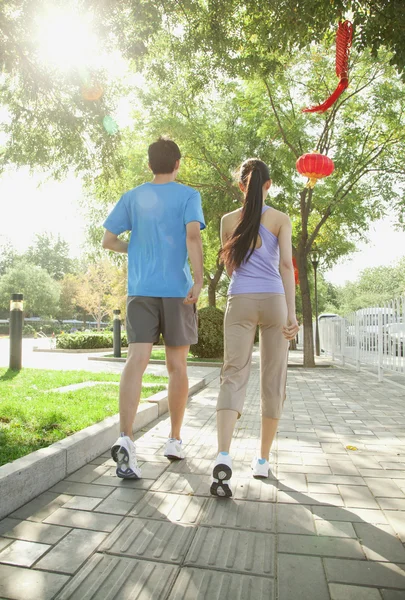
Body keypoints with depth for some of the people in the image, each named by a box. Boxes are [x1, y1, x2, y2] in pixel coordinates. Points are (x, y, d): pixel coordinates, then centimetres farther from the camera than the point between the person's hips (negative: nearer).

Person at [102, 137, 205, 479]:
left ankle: (126, 438, -23)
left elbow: (108, 240, 11)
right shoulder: (188, 195, 5)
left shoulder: (133, 197, 13)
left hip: (140, 290, 2)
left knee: (137, 360, -5)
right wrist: (199, 280, -16)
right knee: (177, 366, 9)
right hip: (177, 290, -1)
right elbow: (193, 235, -12)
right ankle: (174, 440, 20)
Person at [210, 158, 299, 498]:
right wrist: (292, 313, -9)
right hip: (274, 301, 0)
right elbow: (286, 264, -7)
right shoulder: (281, 219, 5)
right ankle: (263, 460, 18)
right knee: (273, 380, 9)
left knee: (233, 376, -3)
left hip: (240, 302, 1)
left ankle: (223, 456, -22)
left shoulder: (229, 220, 10)